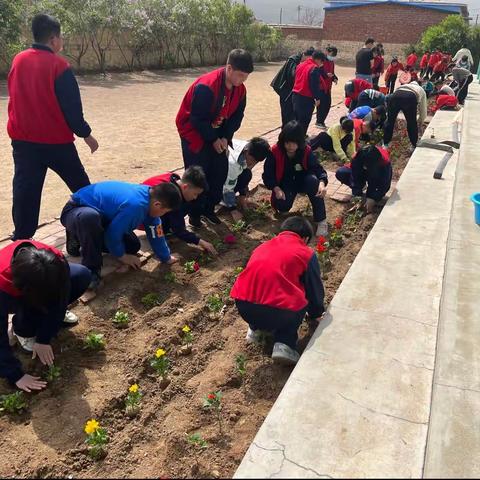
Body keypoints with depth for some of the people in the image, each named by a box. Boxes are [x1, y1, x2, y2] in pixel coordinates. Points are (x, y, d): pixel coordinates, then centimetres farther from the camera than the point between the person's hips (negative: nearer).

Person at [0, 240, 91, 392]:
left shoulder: (56, 262, -36)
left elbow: (60, 299, -21)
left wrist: (44, 340, -20)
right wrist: (16, 376, -35)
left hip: (41, 280, 3)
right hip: (12, 294, -3)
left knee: (82, 276, -20)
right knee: (30, 308, -36)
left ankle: (53, 314, 4)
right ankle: (20, 330, -2)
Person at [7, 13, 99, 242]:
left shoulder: (18, 60, 5)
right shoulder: (58, 64, -12)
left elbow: (15, 98, 15)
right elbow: (71, 106, -12)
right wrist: (85, 134, -2)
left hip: (22, 139, 5)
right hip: (56, 140, -5)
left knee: (25, 190, 8)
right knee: (81, 188, 12)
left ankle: (21, 238, 10)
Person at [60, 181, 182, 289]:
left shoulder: (150, 196, -11)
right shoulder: (135, 205, -39)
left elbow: (155, 232, 0)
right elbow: (113, 234, -29)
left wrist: (166, 258, 7)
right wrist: (122, 256, -12)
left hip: (101, 214, 9)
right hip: (76, 211, -8)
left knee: (133, 246, 3)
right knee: (90, 217, -44)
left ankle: (90, 243, 22)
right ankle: (91, 270, -26)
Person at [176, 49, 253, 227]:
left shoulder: (240, 89, -7)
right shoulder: (206, 87, -30)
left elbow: (237, 116, 2)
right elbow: (197, 119, -26)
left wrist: (226, 138, -11)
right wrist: (213, 140, -18)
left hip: (217, 134, 7)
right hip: (194, 133, -7)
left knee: (220, 171, 7)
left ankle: (209, 208, 23)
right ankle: (195, 213, 13)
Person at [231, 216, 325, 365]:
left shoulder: (262, 247, 24)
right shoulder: (307, 254, 11)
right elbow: (315, 289, 18)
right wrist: (316, 314, 40)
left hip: (244, 308, 6)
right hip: (277, 312, -5)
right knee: (301, 303, 26)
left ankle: (255, 328, 24)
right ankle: (284, 344, 7)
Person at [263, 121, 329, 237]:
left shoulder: (306, 151, -17)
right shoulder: (275, 151, -19)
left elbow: (318, 168, -18)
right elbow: (268, 174, -13)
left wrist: (322, 182, -40)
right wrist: (276, 189, -30)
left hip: (303, 182, 1)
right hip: (285, 184, 0)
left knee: (313, 180, -35)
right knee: (282, 206, -30)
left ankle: (321, 220, -27)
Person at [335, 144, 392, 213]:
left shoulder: (385, 162, -39)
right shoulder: (357, 159, -34)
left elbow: (384, 185, -31)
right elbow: (355, 179, -26)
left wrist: (373, 199, -40)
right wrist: (357, 196, -35)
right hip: (360, 172, 2)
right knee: (340, 173, -22)